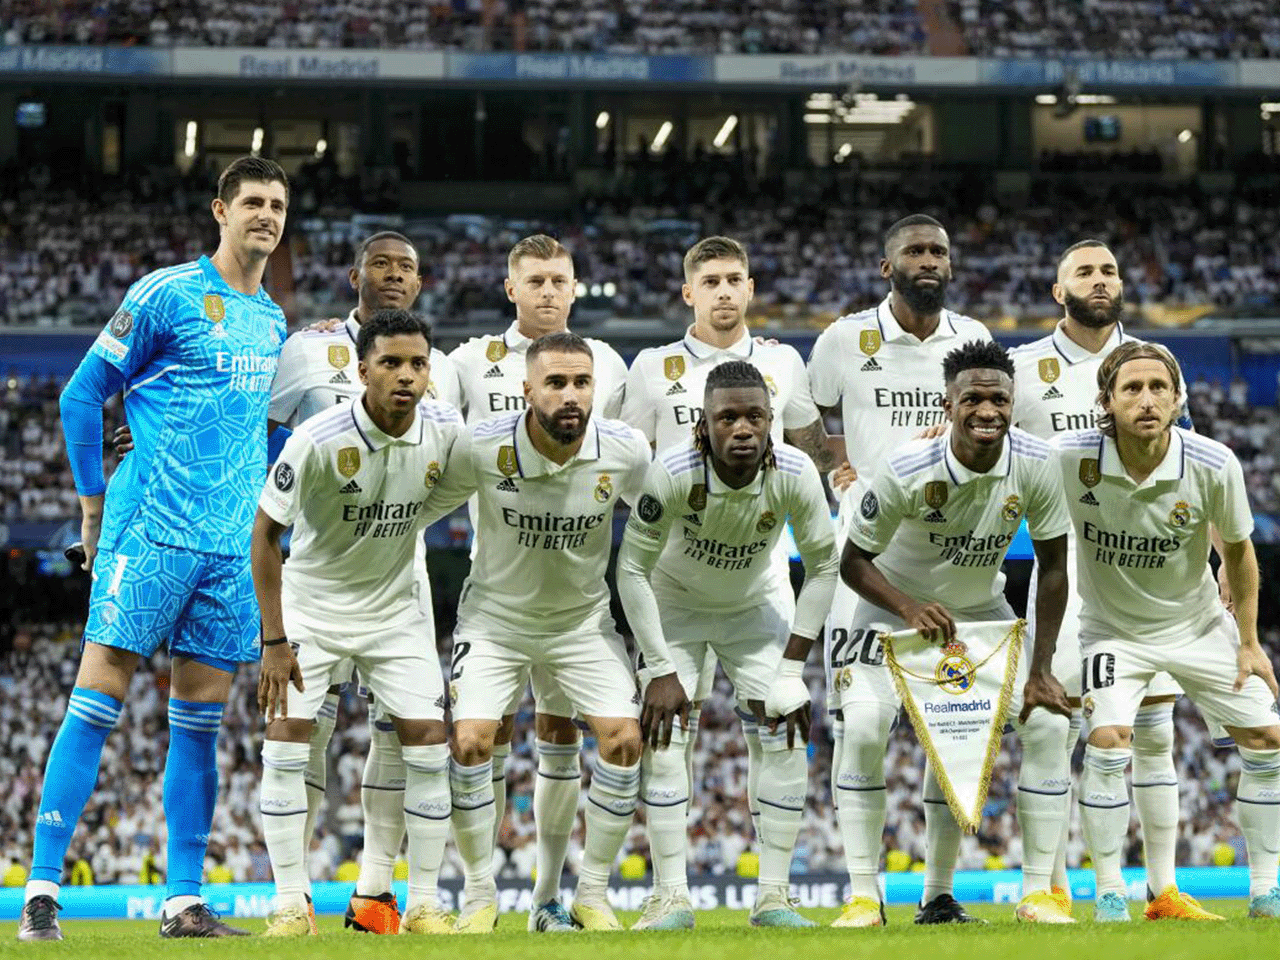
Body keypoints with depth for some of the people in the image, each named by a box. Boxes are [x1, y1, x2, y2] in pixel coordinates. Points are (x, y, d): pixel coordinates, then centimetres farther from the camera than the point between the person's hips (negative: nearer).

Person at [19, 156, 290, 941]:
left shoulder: (272, 320, 16)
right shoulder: (167, 295, -4)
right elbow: (82, 396, -1)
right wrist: (95, 504, -1)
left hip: (232, 547, 6)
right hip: (150, 535, -6)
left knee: (200, 722, 6)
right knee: (98, 701, -8)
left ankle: (185, 903, 8)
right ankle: (42, 891, -7)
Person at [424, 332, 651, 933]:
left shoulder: (626, 453, -18)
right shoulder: (481, 448, -23)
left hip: (584, 619, 1)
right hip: (495, 617, -1)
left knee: (624, 738, -13)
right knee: (469, 741, -17)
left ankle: (592, 897, 2)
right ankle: (480, 895, 2)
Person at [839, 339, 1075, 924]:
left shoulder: (1034, 464, -21)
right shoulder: (908, 471, -29)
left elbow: (1053, 567, -10)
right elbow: (854, 561, -18)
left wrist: (1040, 670, -14)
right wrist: (910, 608, -35)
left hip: (981, 609, 3)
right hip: (895, 605, -3)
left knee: (1048, 721, -10)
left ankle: (1037, 893, -1)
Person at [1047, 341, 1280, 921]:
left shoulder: (1214, 465, -23)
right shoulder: (1069, 458, -26)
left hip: (1198, 623, 2)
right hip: (1112, 628, -2)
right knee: (1107, 740, -23)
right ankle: (1109, 894, -8)